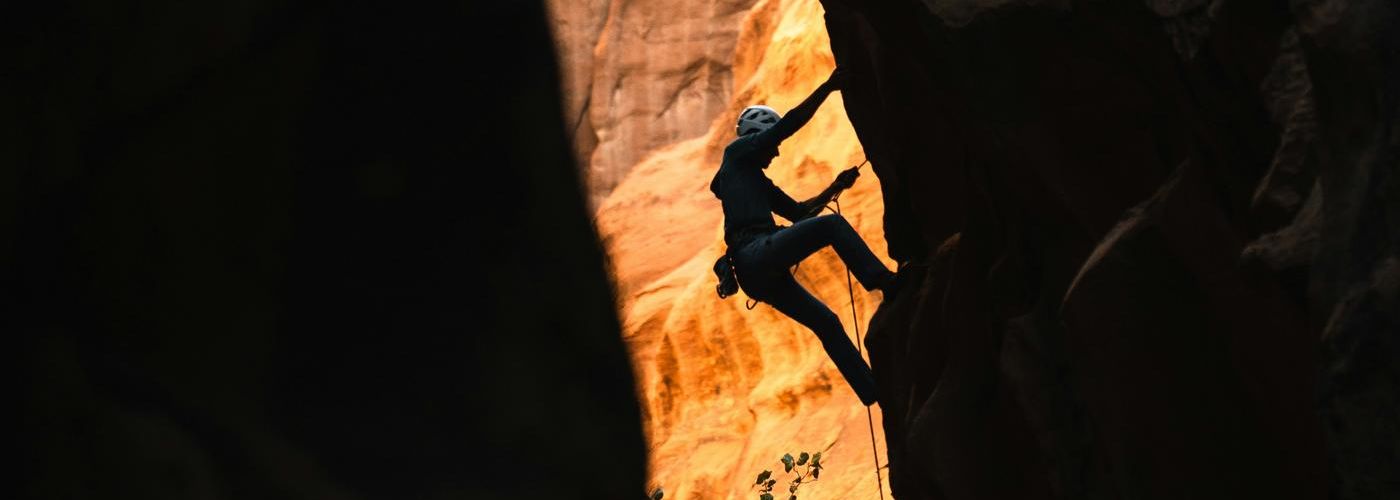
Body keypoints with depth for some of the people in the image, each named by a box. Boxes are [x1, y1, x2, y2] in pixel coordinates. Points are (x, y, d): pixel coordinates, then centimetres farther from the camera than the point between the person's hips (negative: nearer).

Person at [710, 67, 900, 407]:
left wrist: (834, 188, 29)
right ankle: (886, 283, -36)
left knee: (826, 322, 10)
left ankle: (874, 393, 11)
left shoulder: (758, 181, 35)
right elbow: (790, 123, 1)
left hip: (757, 276, 10)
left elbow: (797, 212, 38)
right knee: (832, 225, -21)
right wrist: (829, 87, 3)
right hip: (757, 253, -10)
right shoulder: (737, 152, 10)